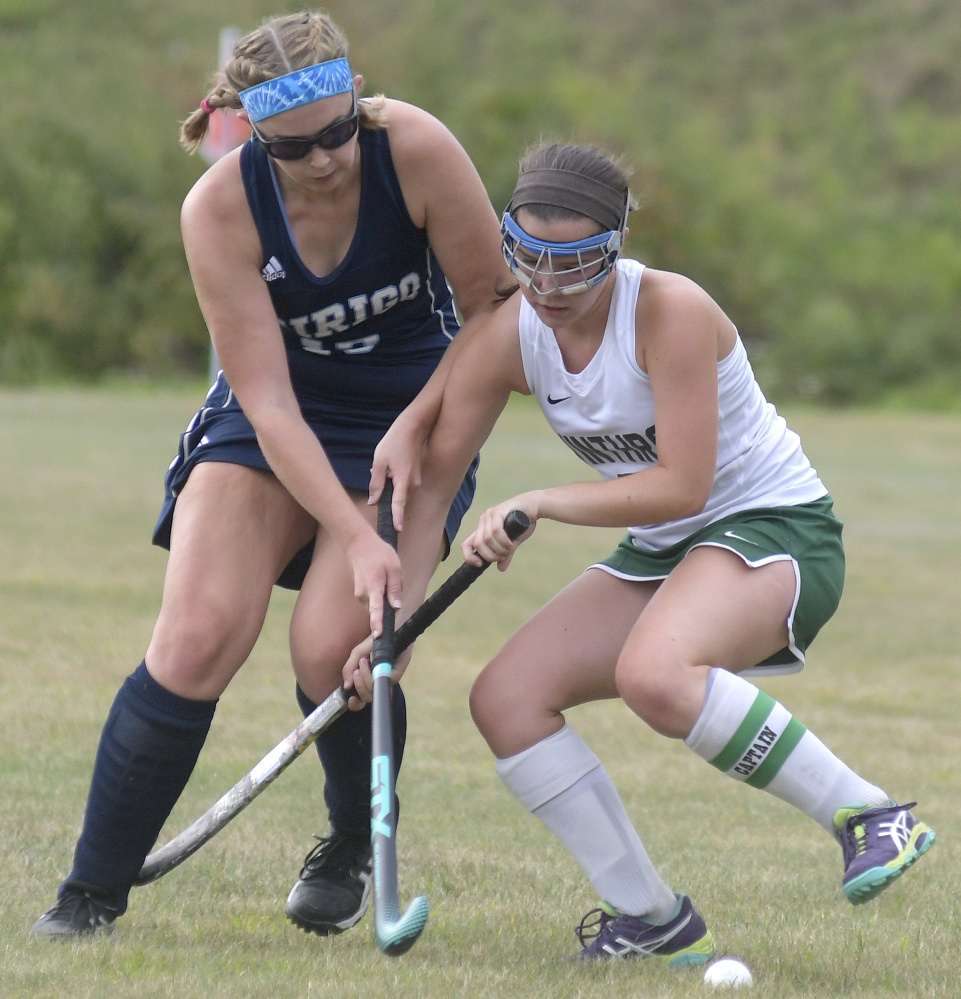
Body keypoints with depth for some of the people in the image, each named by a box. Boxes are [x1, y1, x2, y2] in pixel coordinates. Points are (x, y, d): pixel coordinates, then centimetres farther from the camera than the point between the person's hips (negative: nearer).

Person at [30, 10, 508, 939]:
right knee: (196, 637, -18)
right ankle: (92, 891, -4)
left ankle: (351, 847, 12)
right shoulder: (220, 208, -22)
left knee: (335, 648, -20)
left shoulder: (418, 150, -23)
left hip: (412, 418, -1)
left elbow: (494, 313, -10)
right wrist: (355, 537, -29)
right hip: (270, 429, 1)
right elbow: (266, 400, -21)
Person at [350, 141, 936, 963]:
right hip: (659, 554, 8)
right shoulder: (509, 338, -4)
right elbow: (429, 480, 2)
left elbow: (683, 486, -25)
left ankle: (870, 816, -24)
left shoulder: (671, 312, -23)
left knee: (651, 674, -36)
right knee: (505, 700, -7)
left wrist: (541, 504, -29)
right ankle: (653, 920, 3)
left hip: (776, 527, -8)